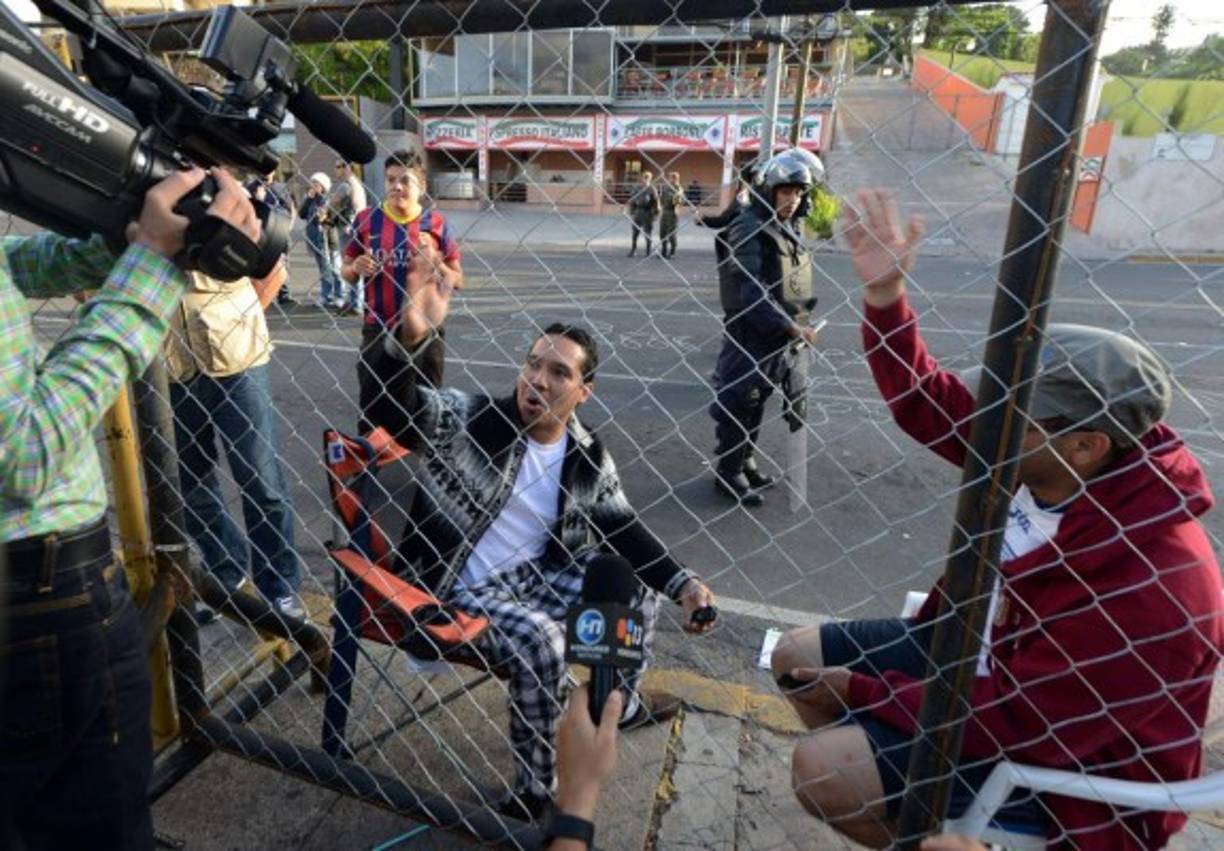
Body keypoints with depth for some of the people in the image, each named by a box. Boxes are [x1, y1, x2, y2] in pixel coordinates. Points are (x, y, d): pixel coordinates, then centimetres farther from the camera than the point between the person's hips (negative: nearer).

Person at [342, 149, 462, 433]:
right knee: (371, 406, 11)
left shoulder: (435, 222, -2)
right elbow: (346, 271, 10)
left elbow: (457, 279, 1)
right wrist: (356, 268, -12)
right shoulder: (367, 219, 0)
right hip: (378, 329, 1)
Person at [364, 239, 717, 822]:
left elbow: (622, 529, 3)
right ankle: (536, 792, -8)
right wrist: (411, 335, -49)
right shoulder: (468, 419, -15)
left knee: (634, 586, 5)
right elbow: (391, 400, -29)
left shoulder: (589, 460, -4)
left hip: (531, 576, 6)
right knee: (541, 640, -31)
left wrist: (682, 583, -9)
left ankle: (622, 701, 31)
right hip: (457, 587, -6)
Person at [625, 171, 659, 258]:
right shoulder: (638, 189, 8)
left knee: (647, 234, 1)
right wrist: (631, 212, 7)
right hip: (638, 213, 3)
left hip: (647, 214, -3)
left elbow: (656, 203, -2)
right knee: (635, 233, 2)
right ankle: (633, 250, 10)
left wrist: (654, 214, -7)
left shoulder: (652, 190, -2)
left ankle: (648, 252, 9)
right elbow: (632, 201, 12)